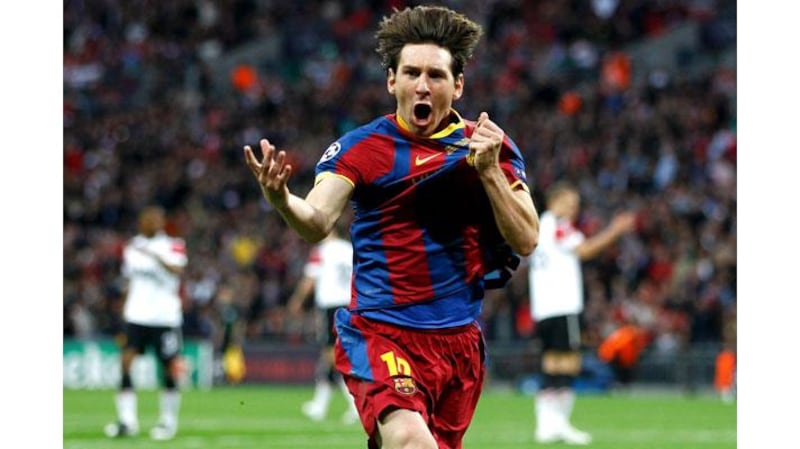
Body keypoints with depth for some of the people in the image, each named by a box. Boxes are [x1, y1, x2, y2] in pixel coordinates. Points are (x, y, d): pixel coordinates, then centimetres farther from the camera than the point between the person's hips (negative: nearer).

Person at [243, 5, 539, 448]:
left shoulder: (491, 146, 5)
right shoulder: (363, 146, -4)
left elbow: (526, 241, -2)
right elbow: (317, 222, -18)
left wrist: (489, 171, -16)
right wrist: (281, 199, -40)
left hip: (459, 340, 4)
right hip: (380, 332, -4)